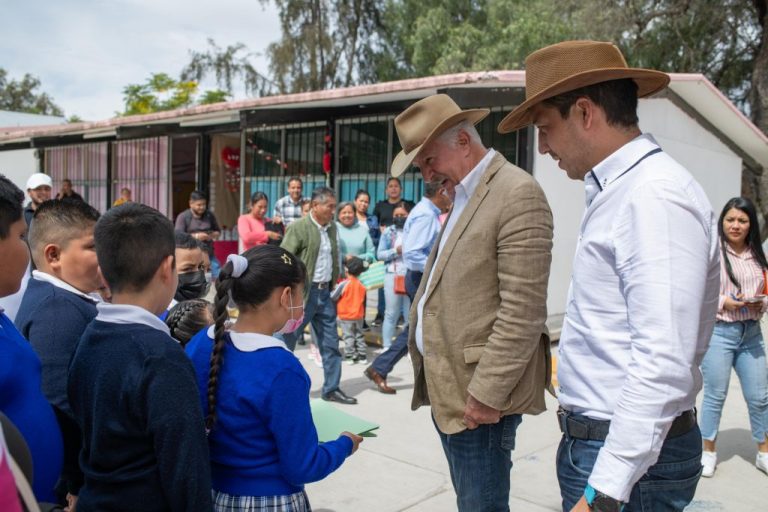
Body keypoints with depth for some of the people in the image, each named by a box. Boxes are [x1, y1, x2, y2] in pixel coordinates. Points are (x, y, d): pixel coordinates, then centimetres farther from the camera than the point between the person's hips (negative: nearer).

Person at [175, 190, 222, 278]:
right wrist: (195, 236, -21)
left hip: (209, 254, 4)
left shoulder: (210, 215, 9)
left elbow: (218, 231, 19)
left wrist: (213, 235, -5)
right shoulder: (183, 217, -4)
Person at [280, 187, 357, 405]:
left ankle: (331, 389, 21)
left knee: (331, 342, 10)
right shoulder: (298, 227, -11)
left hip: (325, 292, 7)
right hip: (303, 292, -7)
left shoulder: (332, 227, 10)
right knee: (287, 341, 4)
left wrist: (335, 284, 11)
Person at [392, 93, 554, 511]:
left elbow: (522, 313, -20)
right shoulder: (462, 196, 15)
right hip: (446, 388, 9)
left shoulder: (517, 193, -15)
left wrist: (486, 395, -19)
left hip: (479, 395, -9)